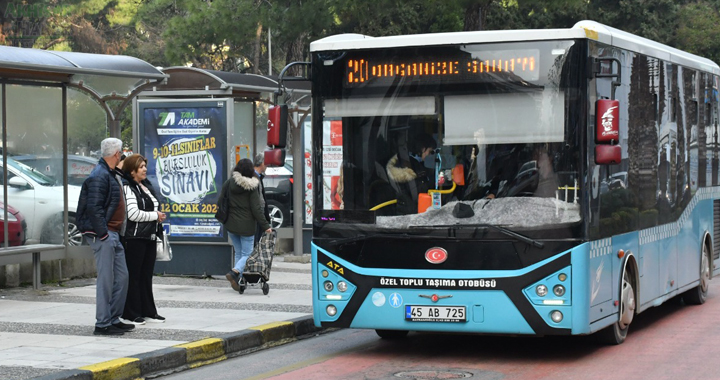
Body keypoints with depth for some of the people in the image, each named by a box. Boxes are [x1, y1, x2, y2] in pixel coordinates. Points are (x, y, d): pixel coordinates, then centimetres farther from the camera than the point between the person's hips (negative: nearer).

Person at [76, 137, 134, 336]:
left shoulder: (110, 174, 17)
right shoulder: (99, 176, -15)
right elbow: (94, 208, -22)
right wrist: (103, 234, -21)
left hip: (113, 234, 10)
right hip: (103, 234, -10)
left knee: (121, 277, 13)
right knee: (106, 280, -6)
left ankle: (114, 319, 21)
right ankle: (102, 324, -1)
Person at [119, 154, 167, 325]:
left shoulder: (147, 186, 17)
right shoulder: (127, 187, -11)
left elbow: (155, 206, 29)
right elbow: (133, 214, -20)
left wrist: (159, 217, 7)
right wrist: (155, 216, -10)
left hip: (149, 237, 9)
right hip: (134, 238, -9)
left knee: (146, 275, 12)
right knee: (133, 276, -3)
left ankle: (148, 311, 18)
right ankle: (131, 314, 2)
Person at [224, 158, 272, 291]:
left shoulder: (229, 183, -1)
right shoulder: (252, 187, -12)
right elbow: (256, 209, -12)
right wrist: (265, 226, -5)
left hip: (231, 225, 5)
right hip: (246, 226, -5)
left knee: (238, 253, 17)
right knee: (247, 253, 3)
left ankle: (237, 280, 14)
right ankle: (234, 272, -21)